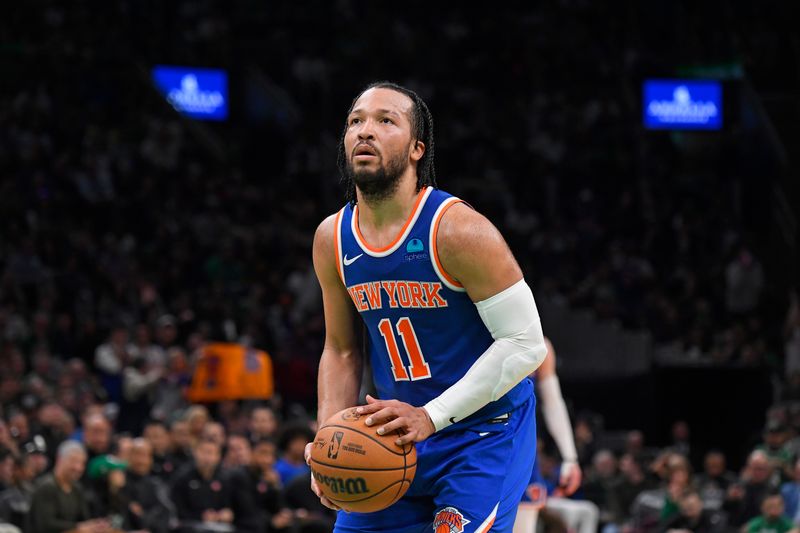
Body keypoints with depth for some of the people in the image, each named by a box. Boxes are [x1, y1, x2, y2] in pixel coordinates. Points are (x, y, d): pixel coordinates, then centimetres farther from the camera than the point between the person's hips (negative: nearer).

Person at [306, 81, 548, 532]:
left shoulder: (458, 231, -20)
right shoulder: (332, 240, 0)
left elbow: (526, 344, -20)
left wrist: (431, 417, -24)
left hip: (485, 432, -6)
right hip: (398, 432, 6)